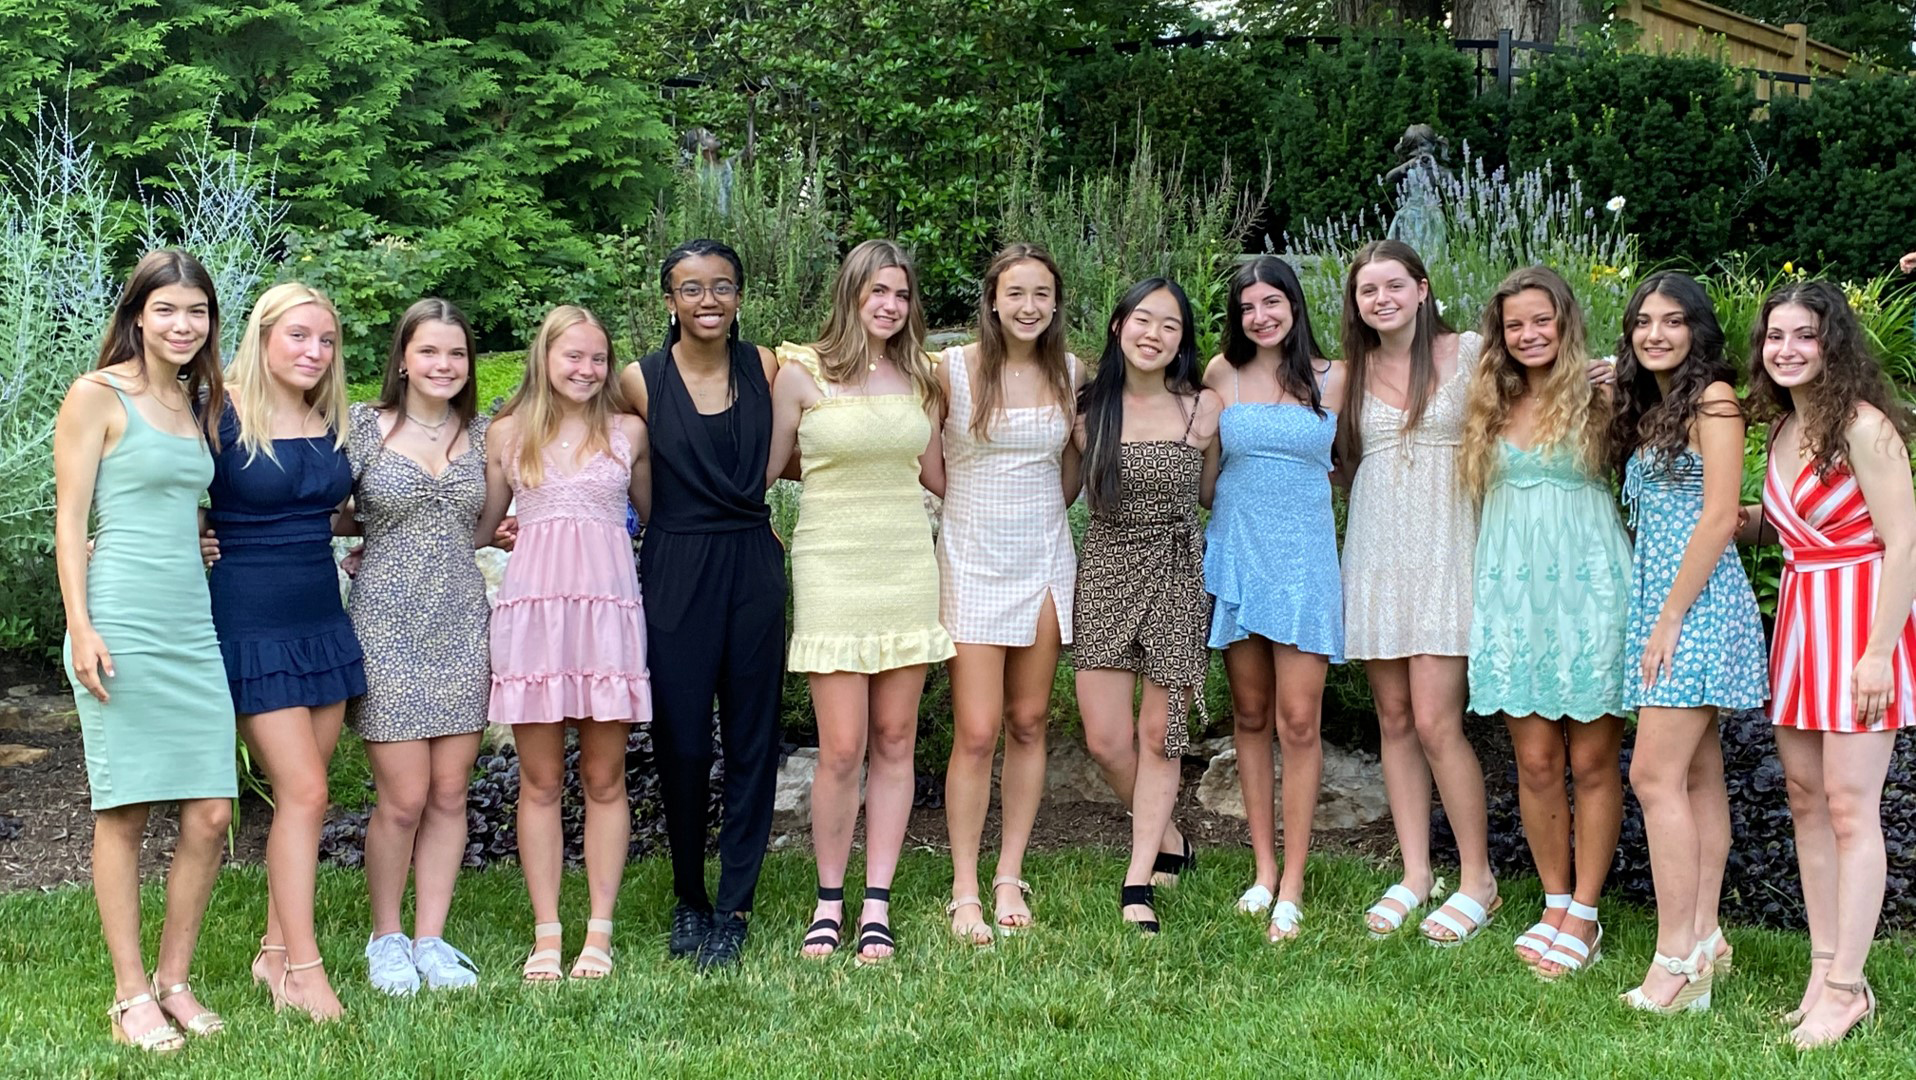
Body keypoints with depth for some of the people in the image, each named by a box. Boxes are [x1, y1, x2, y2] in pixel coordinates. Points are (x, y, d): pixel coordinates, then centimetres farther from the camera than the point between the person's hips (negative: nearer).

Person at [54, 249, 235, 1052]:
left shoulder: (200, 405, 16)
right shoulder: (97, 397, -2)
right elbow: (69, 518, -5)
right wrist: (81, 627, -12)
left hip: (193, 623, 6)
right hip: (122, 622, -6)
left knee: (211, 815, 2)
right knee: (124, 813, -1)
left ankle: (176, 980, 16)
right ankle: (131, 995, 8)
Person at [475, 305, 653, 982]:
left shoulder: (628, 432, 10)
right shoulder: (508, 435, 10)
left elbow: (654, 514, 20)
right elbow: (481, 525, 16)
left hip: (608, 608, 0)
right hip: (532, 608, 0)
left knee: (604, 779, 3)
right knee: (540, 781, 2)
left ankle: (599, 932, 9)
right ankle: (546, 933, 8)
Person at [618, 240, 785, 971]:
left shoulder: (765, 368, 3)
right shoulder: (641, 381, -2)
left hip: (753, 567, 2)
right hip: (676, 573, -2)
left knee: (752, 740, 3)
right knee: (681, 741, 1)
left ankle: (734, 909, 13)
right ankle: (689, 899, 20)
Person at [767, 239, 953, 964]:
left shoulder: (919, 377, 9)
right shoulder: (802, 371, -2)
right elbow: (766, 468, 3)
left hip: (908, 568, 4)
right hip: (832, 569, -4)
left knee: (894, 743, 5)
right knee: (842, 749, -6)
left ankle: (877, 906, 12)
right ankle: (829, 901, 11)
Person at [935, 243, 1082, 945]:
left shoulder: (1069, 373, 4)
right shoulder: (953, 368, -7)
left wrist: (1043, 515, 12)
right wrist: (981, 506, 2)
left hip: (1044, 561, 3)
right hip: (973, 563, -3)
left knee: (1029, 724, 7)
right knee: (977, 733, -6)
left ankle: (1010, 877, 18)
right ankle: (964, 892, 3)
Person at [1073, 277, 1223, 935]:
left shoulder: (1203, 409, -2)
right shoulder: (1088, 409, 1)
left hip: (1177, 578, -1)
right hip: (1105, 574, 1)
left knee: (1159, 736, 0)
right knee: (1106, 739, -2)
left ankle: (1139, 881, 9)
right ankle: (1165, 838, 24)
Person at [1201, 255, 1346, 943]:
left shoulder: (1331, 379, 3)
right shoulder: (1221, 377, 4)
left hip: (1304, 561, -1)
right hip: (1236, 556, 1)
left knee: (1298, 722, -6)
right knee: (1251, 717, 8)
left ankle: (1291, 887, -1)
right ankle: (1263, 868, 17)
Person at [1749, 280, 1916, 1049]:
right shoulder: (1782, 427, 10)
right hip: (1800, 614, 8)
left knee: (1849, 807, -5)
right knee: (1805, 798, 9)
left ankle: (1847, 988, 2)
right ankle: (1825, 969, 18)